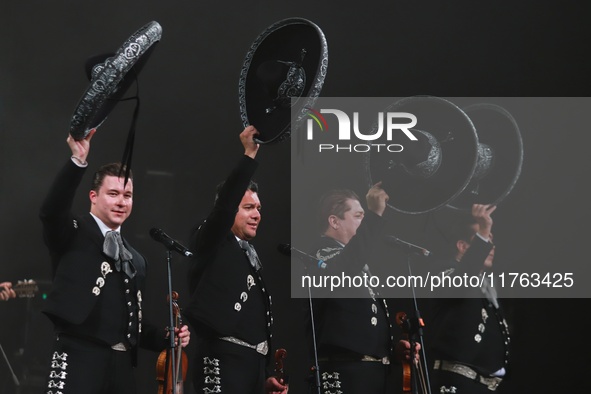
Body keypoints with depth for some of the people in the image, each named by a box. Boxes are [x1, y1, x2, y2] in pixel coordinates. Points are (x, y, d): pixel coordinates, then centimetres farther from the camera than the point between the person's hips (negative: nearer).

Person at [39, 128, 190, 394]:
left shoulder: (136, 260, 25)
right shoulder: (74, 234, 6)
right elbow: (51, 211, -18)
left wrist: (165, 339, 10)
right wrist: (77, 161, -29)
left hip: (122, 364, 7)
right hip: (79, 357, -7)